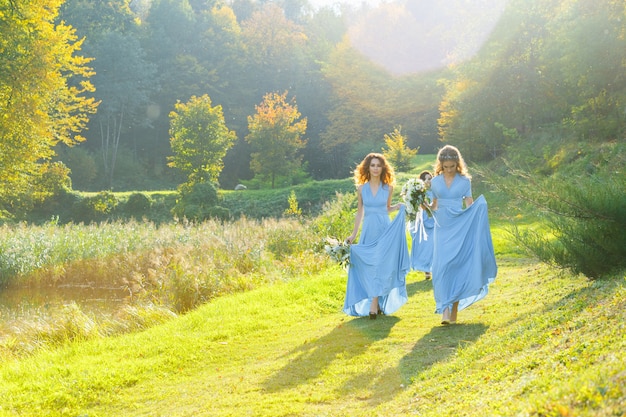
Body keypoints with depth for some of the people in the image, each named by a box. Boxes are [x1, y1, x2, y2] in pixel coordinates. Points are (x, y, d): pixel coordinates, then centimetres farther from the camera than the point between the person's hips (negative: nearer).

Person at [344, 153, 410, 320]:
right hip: (368, 232, 1)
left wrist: (399, 207, -5)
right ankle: (376, 302, 9)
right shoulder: (361, 188, 3)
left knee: (381, 265, -3)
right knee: (368, 266, 0)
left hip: (386, 231, -1)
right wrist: (353, 235, 7)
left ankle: (375, 304, 0)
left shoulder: (388, 188, 2)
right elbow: (359, 212, 9)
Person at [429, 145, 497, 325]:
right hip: (442, 228, 2)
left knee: (457, 266, -4)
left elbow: (470, 205, 3)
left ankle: (454, 309, 5)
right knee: (441, 266, -9)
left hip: (460, 227, -2)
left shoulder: (465, 181, 2)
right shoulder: (435, 182, 8)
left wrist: (479, 208, -17)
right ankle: (445, 309, -7)